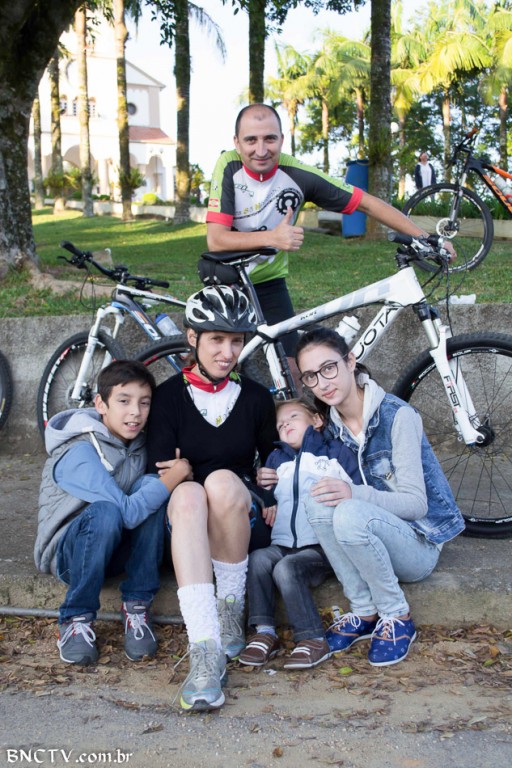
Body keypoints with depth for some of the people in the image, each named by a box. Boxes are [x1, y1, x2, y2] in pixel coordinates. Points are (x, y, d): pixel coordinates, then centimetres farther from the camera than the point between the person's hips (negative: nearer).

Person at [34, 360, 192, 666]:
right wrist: (175, 475, -24)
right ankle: (77, 617, -16)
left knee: (149, 485, -22)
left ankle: (137, 605, -14)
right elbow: (128, 513, -32)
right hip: (68, 553, -6)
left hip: (115, 548, 6)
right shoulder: (79, 452, -23)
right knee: (106, 513, -38)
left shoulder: (139, 443, 0)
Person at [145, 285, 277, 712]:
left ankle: (231, 608, -15)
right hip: (186, 516, 0)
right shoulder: (170, 395, 2)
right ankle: (206, 653, -49)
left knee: (223, 483, -35)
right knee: (189, 494, -38)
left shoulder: (255, 397, 6)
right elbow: (158, 470, -1)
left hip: (241, 516, 1)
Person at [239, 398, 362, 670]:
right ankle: (264, 633, -23)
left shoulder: (338, 453, 13)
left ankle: (313, 640, -27)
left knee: (286, 568, -31)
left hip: (322, 548, -4)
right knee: (258, 558, -26)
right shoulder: (276, 459, 27)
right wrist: (266, 505, 12)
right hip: (283, 544, 4)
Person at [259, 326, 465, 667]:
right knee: (319, 504, -25)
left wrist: (354, 494, -36)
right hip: (370, 542, 5)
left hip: (419, 545, -5)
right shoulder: (329, 425, 2)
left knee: (349, 514, -34)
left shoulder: (398, 416, -17)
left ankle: (397, 617, -13)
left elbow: (416, 504, -19)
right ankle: (365, 613, -12)